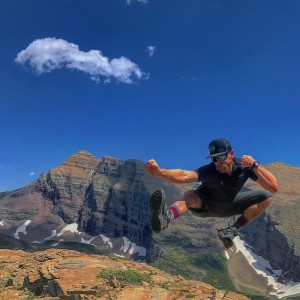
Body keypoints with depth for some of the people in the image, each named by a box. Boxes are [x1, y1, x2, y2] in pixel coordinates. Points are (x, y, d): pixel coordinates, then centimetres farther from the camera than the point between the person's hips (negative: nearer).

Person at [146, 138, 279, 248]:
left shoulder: (244, 166, -23)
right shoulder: (209, 170, -32)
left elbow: (274, 187, -30)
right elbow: (184, 176, -52)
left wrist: (254, 165, -40)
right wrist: (158, 172, -69)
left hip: (228, 205, 4)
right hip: (205, 205, -3)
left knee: (266, 197, -15)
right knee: (190, 195, -37)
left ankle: (232, 230, -20)